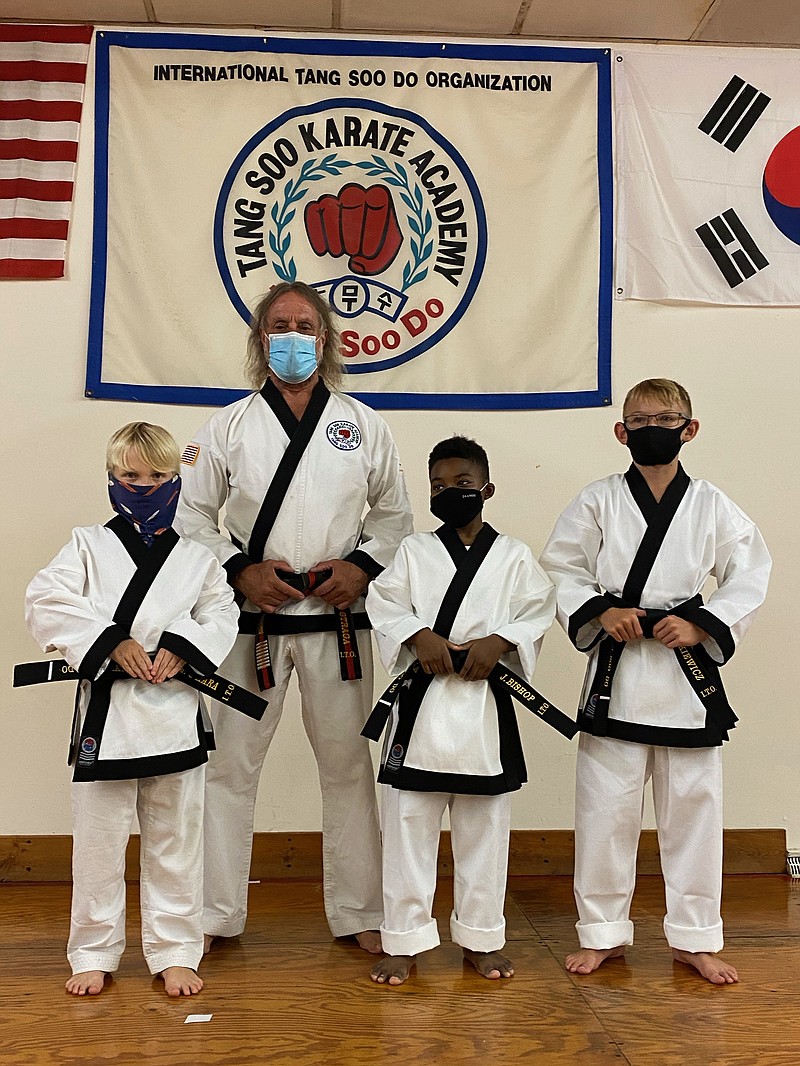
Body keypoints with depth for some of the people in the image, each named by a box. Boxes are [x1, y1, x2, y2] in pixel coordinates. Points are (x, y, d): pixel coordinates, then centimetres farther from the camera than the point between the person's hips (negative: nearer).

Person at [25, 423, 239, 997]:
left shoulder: (195, 557, 8)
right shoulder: (88, 545, 5)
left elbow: (222, 615, 4)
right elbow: (46, 602, -7)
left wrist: (182, 647, -14)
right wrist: (113, 642, -14)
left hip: (174, 712, 1)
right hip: (105, 710, -1)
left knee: (174, 843, 10)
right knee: (99, 841, 9)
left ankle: (175, 952, 25)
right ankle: (94, 954, 26)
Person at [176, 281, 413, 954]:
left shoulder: (362, 424, 6)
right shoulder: (229, 427, 3)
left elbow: (394, 511, 11)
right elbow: (192, 514, 5)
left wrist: (363, 565, -6)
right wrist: (240, 570, -10)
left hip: (338, 620, 1)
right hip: (252, 619, 0)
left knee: (347, 765, 9)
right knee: (230, 763, 3)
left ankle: (359, 913, 23)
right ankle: (216, 913, 20)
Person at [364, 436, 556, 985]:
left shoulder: (514, 556, 6)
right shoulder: (414, 551, 7)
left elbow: (538, 612, -1)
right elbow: (384, 604, -2)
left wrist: (498, 641, -17)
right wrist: (419, 636, -18)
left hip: (484, 703, 0)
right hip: (420, 701, 0)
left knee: (484, 826, 10)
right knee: (408, 822, 3)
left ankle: (481, 938, 25)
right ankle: (404, 941, 15)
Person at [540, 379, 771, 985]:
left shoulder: (712, 507, 1)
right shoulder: (598, 502, 0)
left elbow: (750, 577, 3)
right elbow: (562, 568, 3)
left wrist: (704, 627, -9)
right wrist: (599, 611, -12)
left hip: (688, 672, 1)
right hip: (616, 671, 0)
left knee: (693, 805, 9)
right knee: (605, 805, 6)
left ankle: (696, 939, 26)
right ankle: (604, 932, 24)